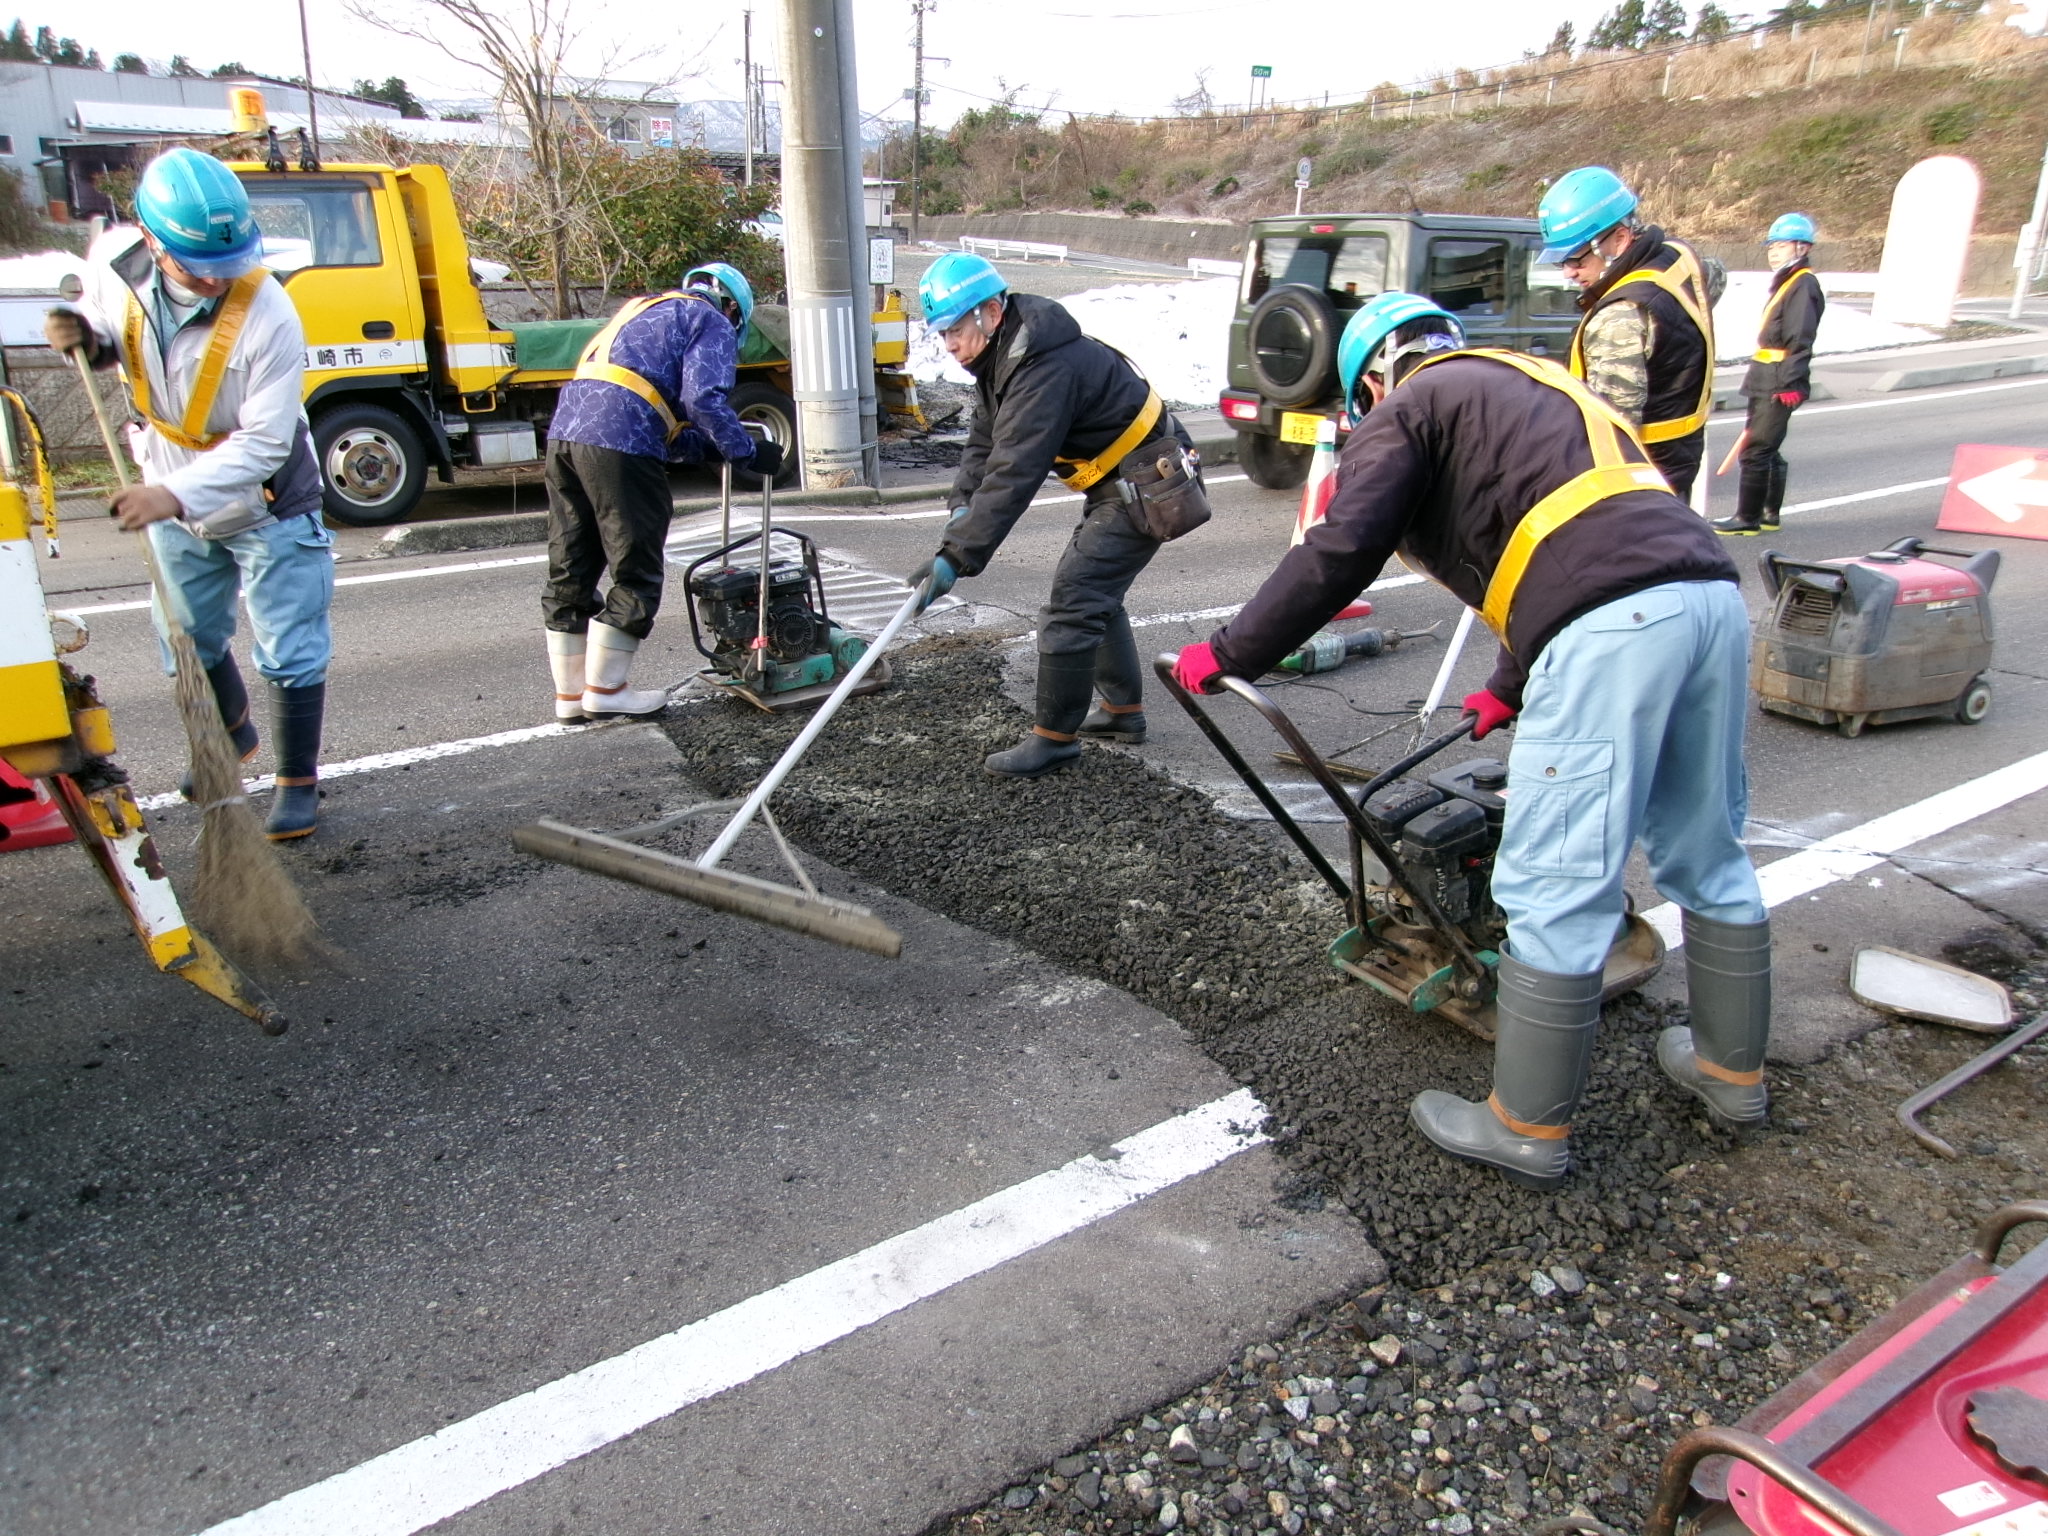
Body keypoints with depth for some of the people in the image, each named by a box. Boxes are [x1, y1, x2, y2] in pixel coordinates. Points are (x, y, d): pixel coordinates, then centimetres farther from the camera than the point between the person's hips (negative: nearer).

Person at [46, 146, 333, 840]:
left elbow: (262, 444, -30)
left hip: (266, 508, -6)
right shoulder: (115, 260, -13)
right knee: (192, 644, 20)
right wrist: (83, 334, -15)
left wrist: (176, 494, -40)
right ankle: (233, 740, 46)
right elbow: (106, 334, 9)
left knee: (290, 656, -1)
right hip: (175, 503, 6)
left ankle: (297, 782, 17)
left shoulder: (268, 316, -29)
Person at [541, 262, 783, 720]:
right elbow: (703, 400, -9)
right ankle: (605, 689, 9)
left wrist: (708, 447, 23)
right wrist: (747, 451, -1)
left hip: (565, 428, 9)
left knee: (569, 573, 12)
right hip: (620, 444, -9)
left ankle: (570, 694, 20)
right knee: (635, 574, 3)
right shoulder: (712, 322, 8)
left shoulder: (645, 311, 34)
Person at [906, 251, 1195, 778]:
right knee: (1092, 593, 20)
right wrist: (963, 508, -11)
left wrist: (957, 557, -36)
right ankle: (1124, 709, 32)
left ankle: (1054, 736, 1)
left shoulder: (1047, 369, -30)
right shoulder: (1002, 357, 3)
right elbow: (984, 444, 7)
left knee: (1071, 603, -11)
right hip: (1115, 483, 11)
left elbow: (1014, 476, -35)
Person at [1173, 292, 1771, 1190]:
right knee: (1708, 854, 21)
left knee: (1556, 889, 0)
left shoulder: (1408, 408, 11)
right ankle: (1732, 1069, 38)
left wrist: (1228, 653, 5)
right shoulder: (1532, 387, 34)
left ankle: (1528, 1130, 11)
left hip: (1614, 627, -9)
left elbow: (1339, 554, -4)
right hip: (1711, 593, 9)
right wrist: (1511, 690, 48)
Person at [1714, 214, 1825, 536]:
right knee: (1768, 449, 15)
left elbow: (1800, 340, -18)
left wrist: (1790, 382, -23)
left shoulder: (1804, 285, -10)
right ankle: (1770, 512, 24)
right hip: (1766, 382, 10)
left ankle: (1748, 517, -5)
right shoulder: (1784, 283, 20)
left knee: (1756, 450, -9)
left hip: (1779, 385, -10)